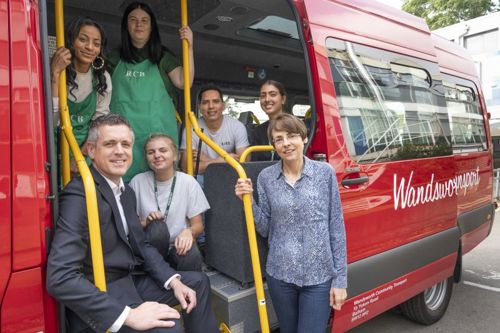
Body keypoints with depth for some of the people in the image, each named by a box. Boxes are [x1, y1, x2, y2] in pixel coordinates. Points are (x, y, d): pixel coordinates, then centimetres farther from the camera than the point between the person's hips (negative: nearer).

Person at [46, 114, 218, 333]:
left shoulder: (126, 192, 9)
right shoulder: (79, 195, -20)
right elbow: (60, 278, -28)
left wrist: (174, 281, -1)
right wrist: (127, 315, -31)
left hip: (130, 280, 9)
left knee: (198, 283, 16)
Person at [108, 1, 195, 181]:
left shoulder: (162, 56, 10)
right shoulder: (115, 57, 13)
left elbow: (184, 82, -1)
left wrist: (189, 47, -8)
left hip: (158, 130, -1)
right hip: (123, 131, 1)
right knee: (125, 178, -1)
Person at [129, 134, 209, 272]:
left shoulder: (188, 182, -3)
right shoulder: (138, 181, -2)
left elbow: (198, 225, 1)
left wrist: (189, 231, -23)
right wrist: (145, 223, -17)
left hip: (178, 246, -1)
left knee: (192, 255, -34)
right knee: (157, 228, -31)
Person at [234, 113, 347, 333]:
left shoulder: (325, 172, -6)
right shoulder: (266, 177, -1)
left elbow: (337, 227, -3)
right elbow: (265, 229, 3)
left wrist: (340, 278, -4)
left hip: (320, 275, -2)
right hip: (280, 274, 2)